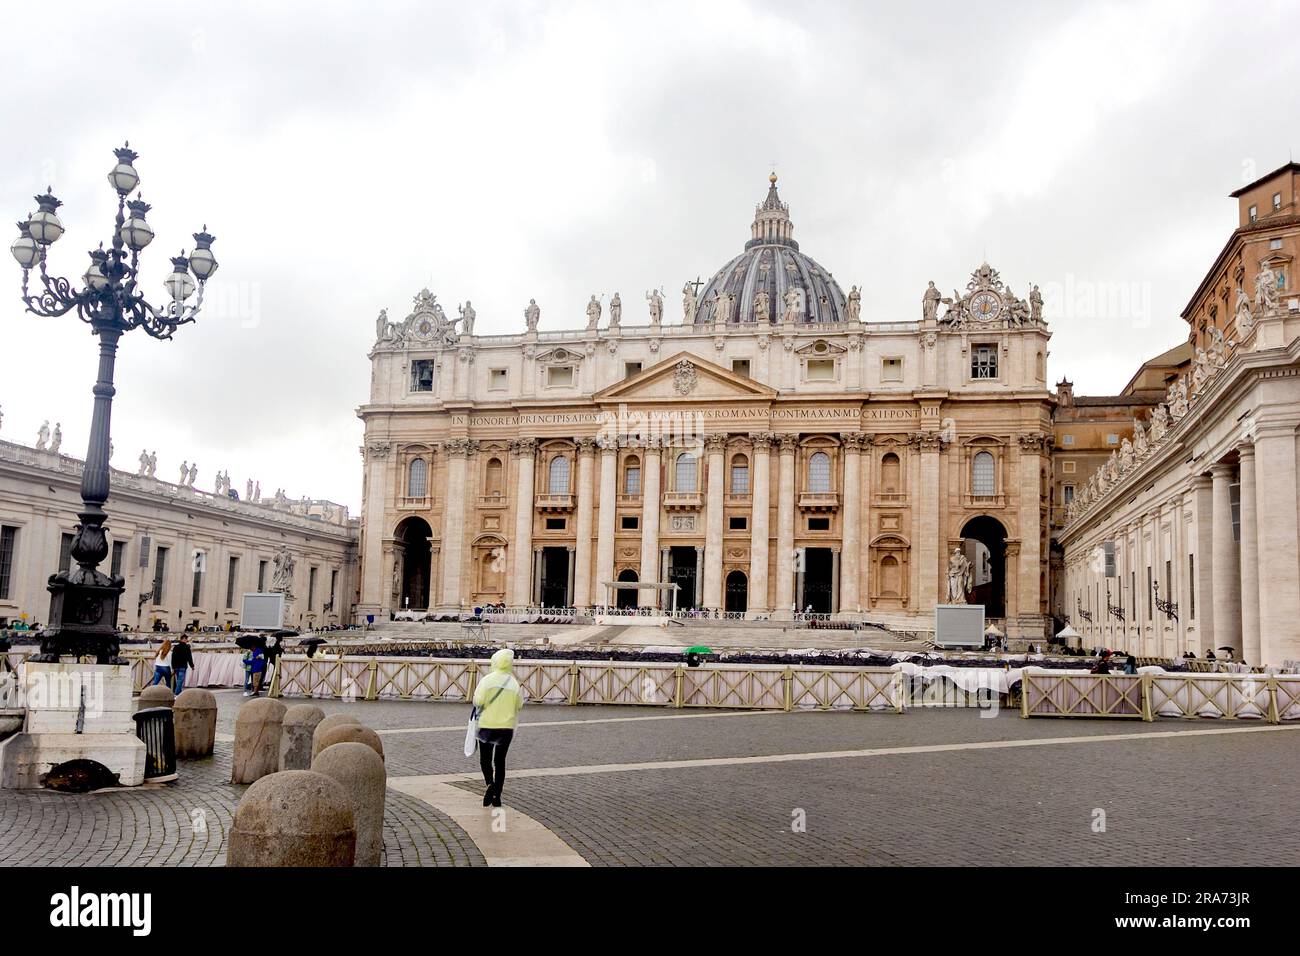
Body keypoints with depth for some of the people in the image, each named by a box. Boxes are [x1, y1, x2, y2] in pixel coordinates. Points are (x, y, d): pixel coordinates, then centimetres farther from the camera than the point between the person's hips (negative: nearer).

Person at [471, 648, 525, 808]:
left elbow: (478, 701, -16)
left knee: (485, 759, 12)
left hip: (487, 725, -2)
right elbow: (519, 705, 2)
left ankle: (490, 784, -14)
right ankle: (497, 796, 12)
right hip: (506, 727, 2)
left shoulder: (487, 680, -11)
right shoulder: (514, 683, -3)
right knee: (500, 761, 11)